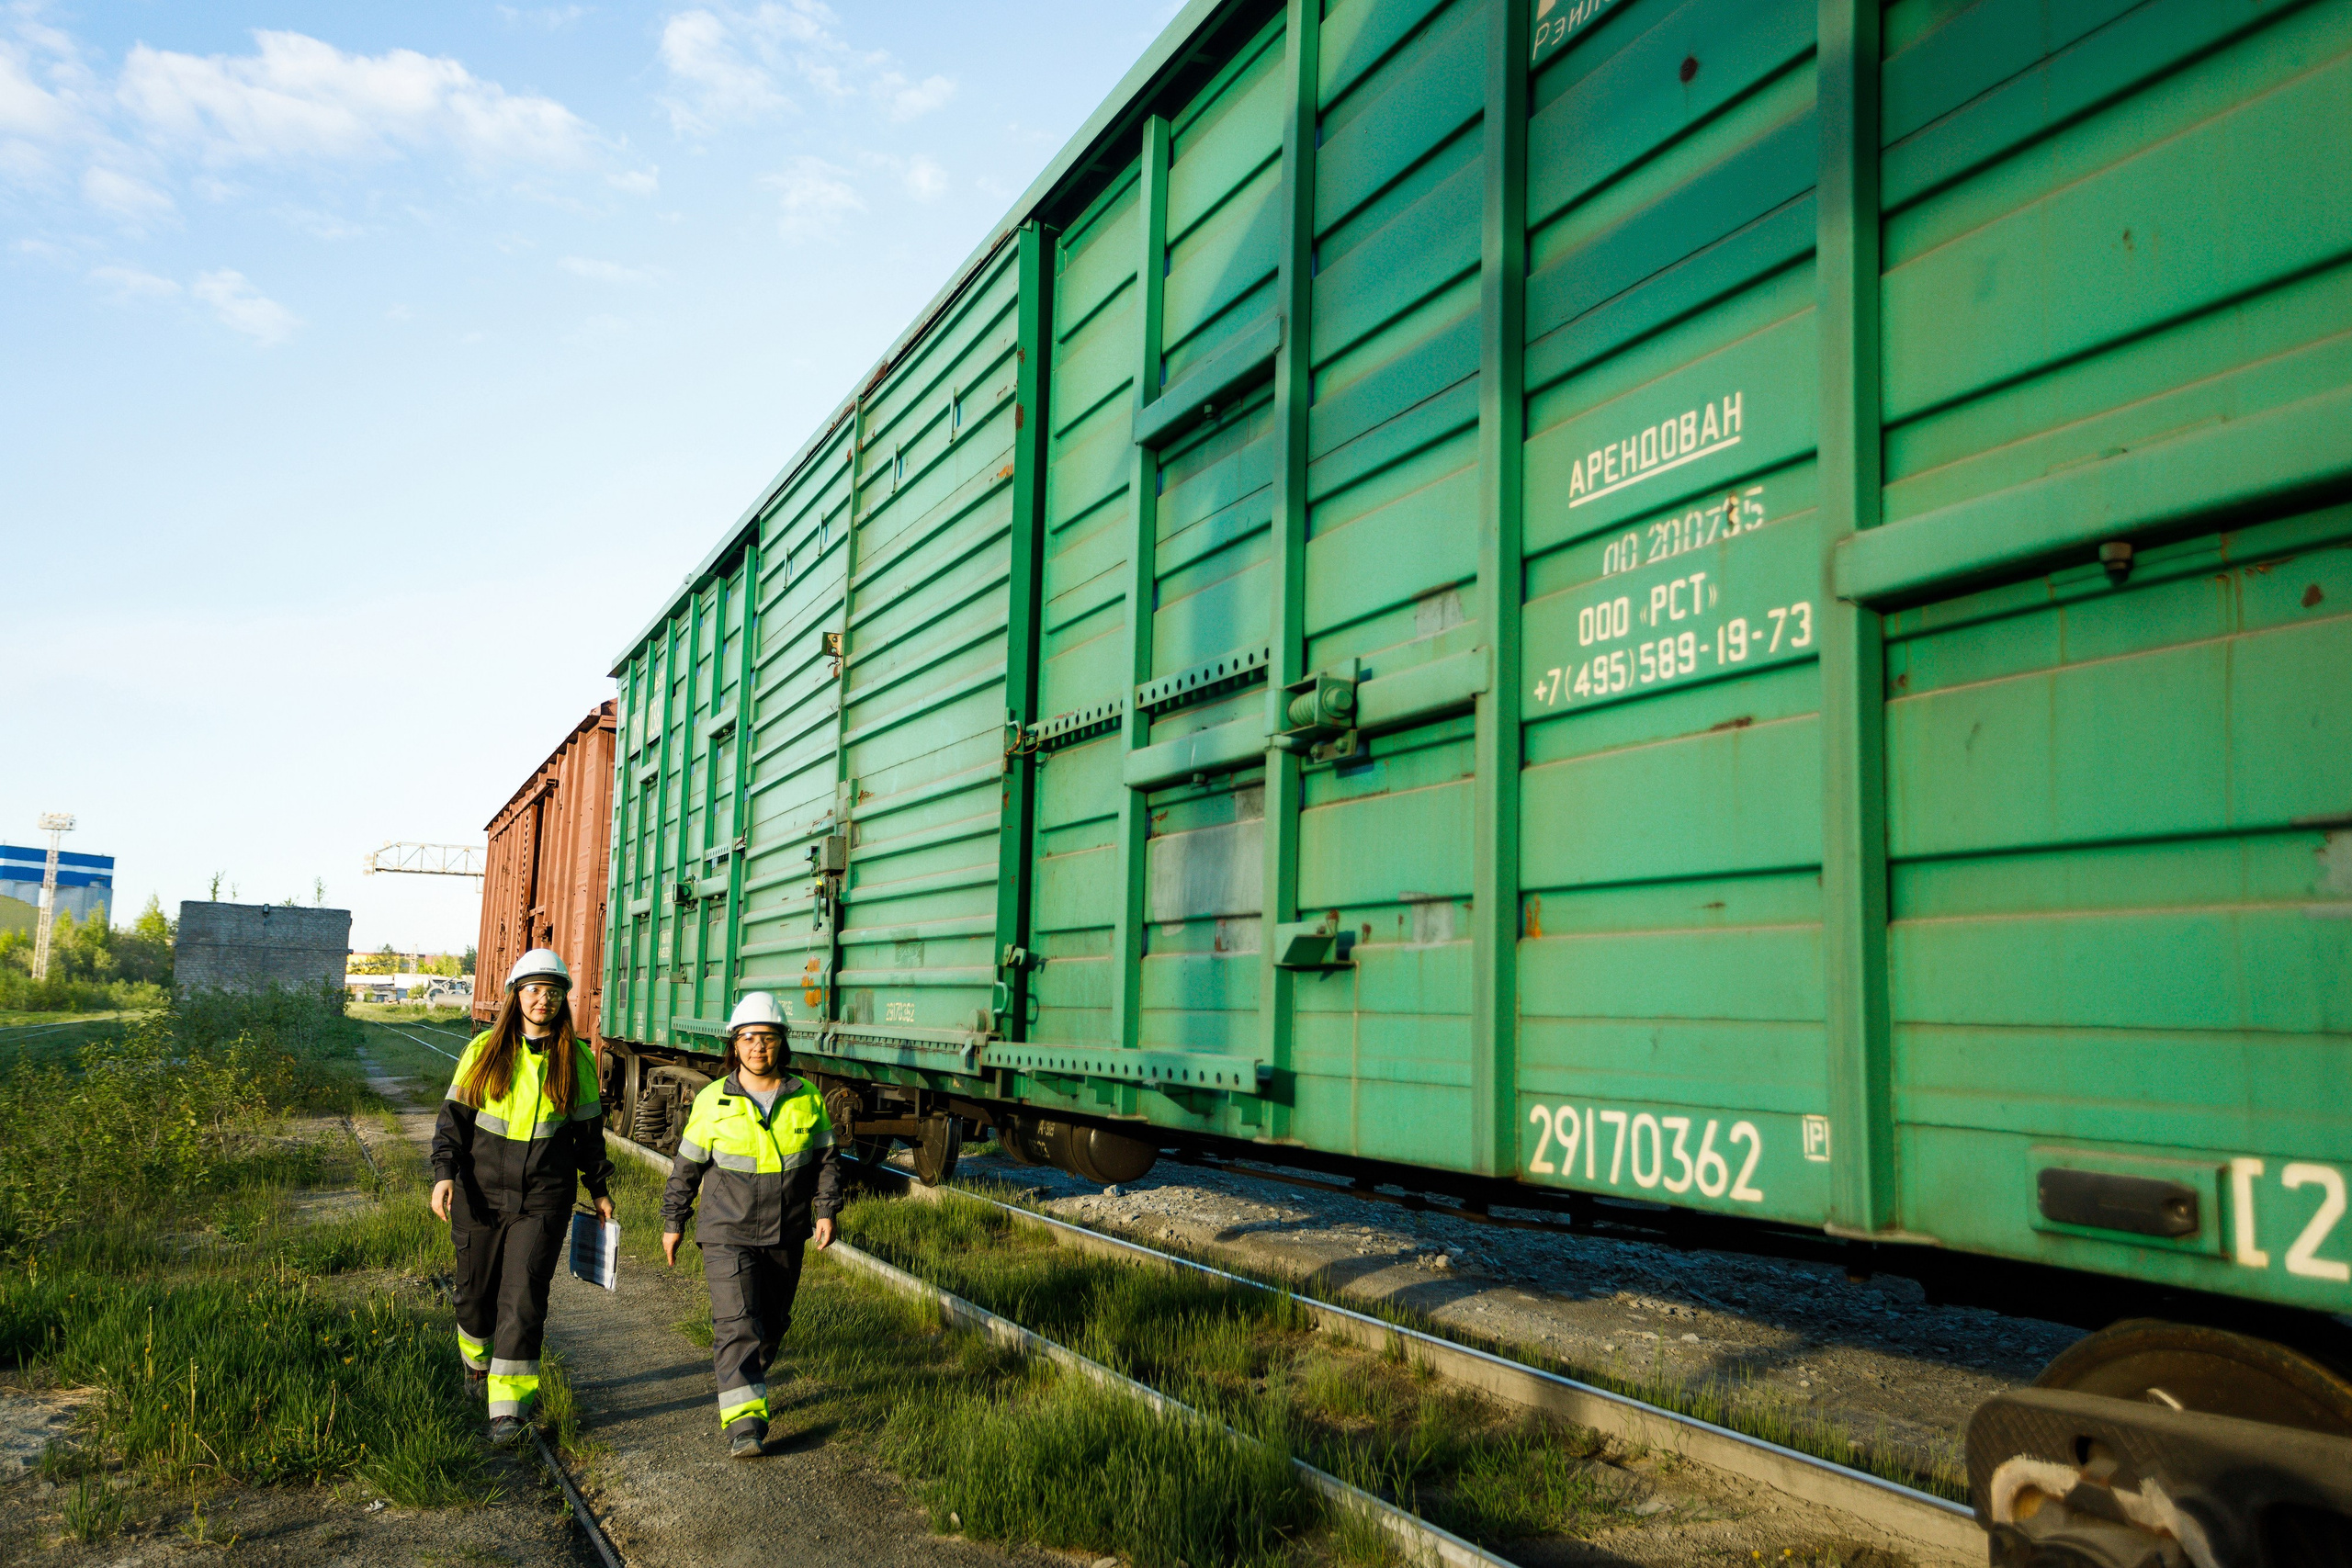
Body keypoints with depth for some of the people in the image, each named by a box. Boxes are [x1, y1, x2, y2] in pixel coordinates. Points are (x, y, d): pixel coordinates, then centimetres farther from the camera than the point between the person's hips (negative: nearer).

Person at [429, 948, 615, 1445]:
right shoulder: (483, 1050, 0)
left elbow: (587, 1127, 10)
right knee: (476, 1291, 14)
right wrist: (444, 1173, -11)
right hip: (481, 1193, 1)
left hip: (544, 1199, -1)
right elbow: (455, 1116, 2)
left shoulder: (577, 1058, 2)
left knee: (524, 1299, -9)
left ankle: (508, 1408, -3)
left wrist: (598, 1189, 14)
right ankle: (477, 1360, 45)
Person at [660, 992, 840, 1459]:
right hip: (728, 1234, -3)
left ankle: (744, 1385, 39)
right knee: (737, 1325, -14)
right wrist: (673, 1223, 6)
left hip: (786, 1238, 3)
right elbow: (687, 1166, 3)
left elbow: (826, 1158, 8)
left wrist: (826, 1210, -1)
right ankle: (742, 1424, -15)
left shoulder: (806, 1098, 0)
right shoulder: (713, 1101, -6)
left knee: (771, 1324, 15)